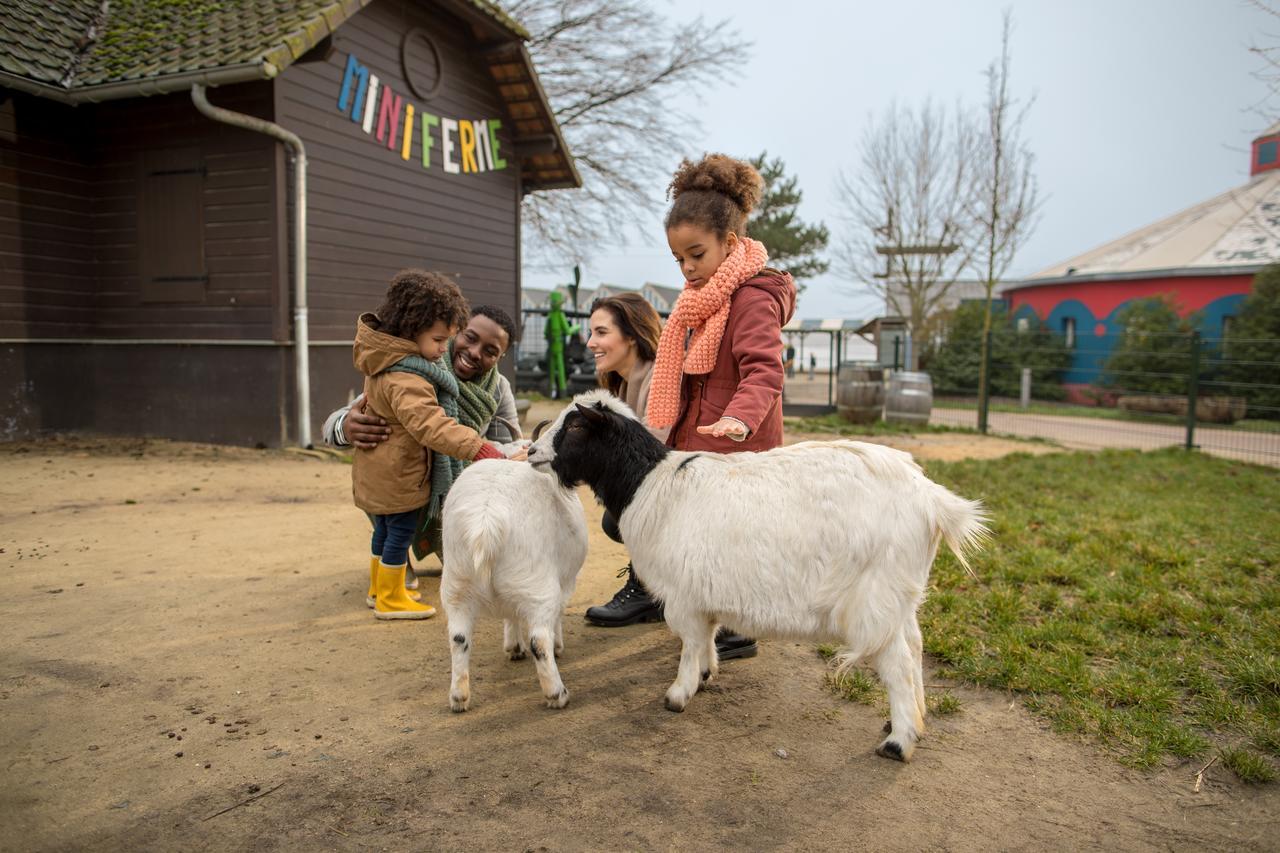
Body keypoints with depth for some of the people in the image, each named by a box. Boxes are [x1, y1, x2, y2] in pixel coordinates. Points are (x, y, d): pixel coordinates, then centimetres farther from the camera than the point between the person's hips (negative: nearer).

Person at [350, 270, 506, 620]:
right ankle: (390, 599, 17)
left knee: (385, 529, 22)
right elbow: (431, 424, -42)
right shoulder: (406, 380, -30)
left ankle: (379, 590, 37)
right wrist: (479, 448, -48)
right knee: (401, 531, 4)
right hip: (398, 476, -10)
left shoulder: (384, 362, 4)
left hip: (376, 470, 10)